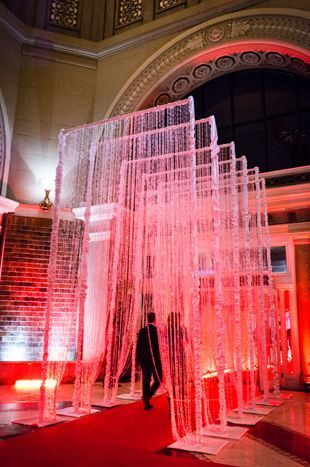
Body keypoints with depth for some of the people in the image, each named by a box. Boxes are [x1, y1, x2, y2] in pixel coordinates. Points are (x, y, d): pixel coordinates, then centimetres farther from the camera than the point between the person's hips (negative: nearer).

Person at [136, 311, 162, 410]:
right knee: (158, 380, 7)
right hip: (155, 359, -5)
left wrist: (139, 359, 14)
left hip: (144, 360, 5)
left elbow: (138, 346, 6)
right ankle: (147, 396, -13)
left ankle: (147, 403, 15)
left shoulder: (142, 331, 3)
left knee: (146, 381, 11)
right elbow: (160, 346, -8)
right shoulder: (157, 330, -11)